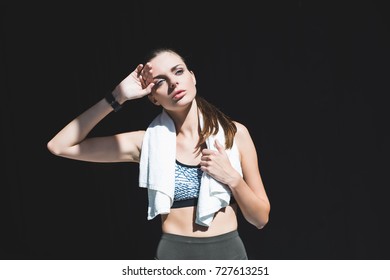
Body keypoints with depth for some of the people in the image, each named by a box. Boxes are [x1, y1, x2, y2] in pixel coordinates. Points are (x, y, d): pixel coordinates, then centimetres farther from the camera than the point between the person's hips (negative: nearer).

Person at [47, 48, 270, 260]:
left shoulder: (235, 133, -3)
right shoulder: (148, 142, -2)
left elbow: (261, 219, 2)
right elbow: (60, 146, -6)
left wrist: (232, 178, -15)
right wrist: (117, 98, -10)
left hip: (229, 254, 0)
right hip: (174, 255, 0)